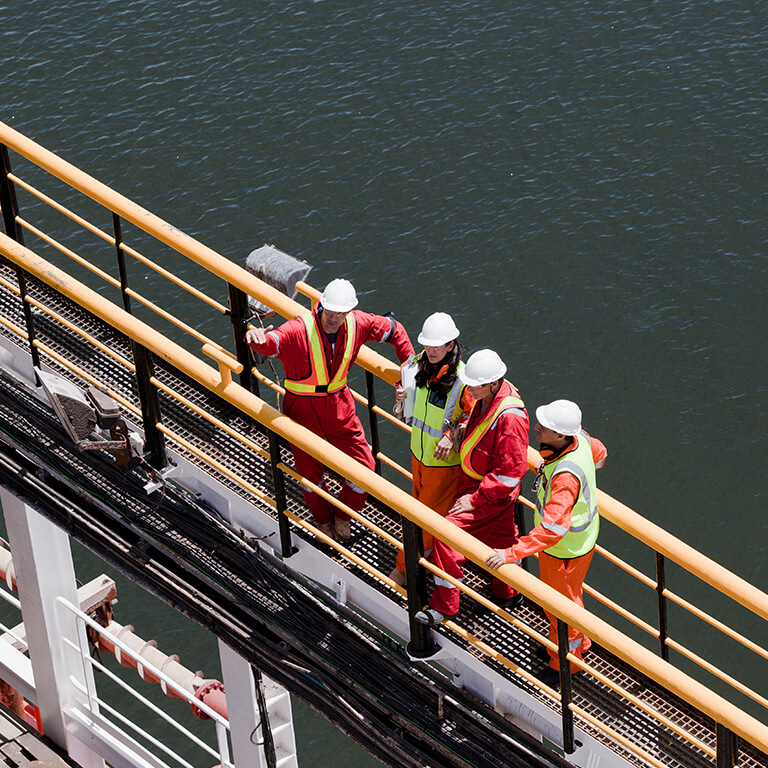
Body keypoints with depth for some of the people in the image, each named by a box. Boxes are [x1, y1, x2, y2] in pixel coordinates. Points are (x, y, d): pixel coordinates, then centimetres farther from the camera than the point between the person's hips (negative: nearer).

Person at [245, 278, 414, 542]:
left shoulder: (357, 324, -12)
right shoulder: (299, 330, -28)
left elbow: (393, 329, 5)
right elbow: (271, 342, -46)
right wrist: (256, 337, -70)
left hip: (338, 403, 4)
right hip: (302, 408, -4)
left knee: (363, 466, 5)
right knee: (310, 472, 10)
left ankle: (342, 515, 35)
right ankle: (323, 520, 42)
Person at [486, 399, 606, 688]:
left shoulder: (566, 476, -42)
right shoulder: (579, 438, -17)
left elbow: (552, 529, -43)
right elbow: (599, 454, 8)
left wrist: (511, 553, -42)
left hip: (566, 551, -9)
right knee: (553, 597, 31)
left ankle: (565, 664, 42)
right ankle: (577, 643, 55)